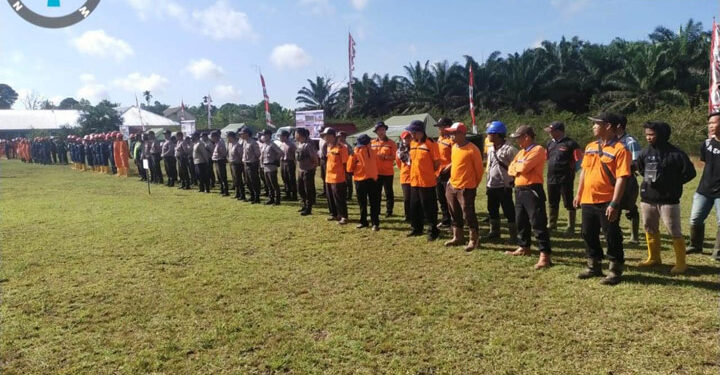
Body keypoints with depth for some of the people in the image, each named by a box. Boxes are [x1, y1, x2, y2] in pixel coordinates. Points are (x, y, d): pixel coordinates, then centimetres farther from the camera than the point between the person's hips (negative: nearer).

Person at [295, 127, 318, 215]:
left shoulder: (308, 144, -20)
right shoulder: (299, 144, 8)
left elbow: (314, 157, -20)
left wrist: (314, 166, -14)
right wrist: (299, 165, 13)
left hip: (308, 171, -10)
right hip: (301, 170, 10)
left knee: (309, 190, 0)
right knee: (300, 188, 18)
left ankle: (308, 209, 8)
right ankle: (305, 205, 32)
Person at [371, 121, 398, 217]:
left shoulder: (391, 143, -3)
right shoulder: (372, 143, 8)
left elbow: (395, 156, -7)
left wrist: (385, 157, -20)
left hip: (388, 172, -3)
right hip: (376, 172, 3)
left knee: (388, 192, 5)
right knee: (376, 192, 10)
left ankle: (389, 211, 13)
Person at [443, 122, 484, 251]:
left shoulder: (472, 149, -15)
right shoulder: (454, 147, 8)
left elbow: (479, 169, -8)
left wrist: (474, 184, 2)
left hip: (466, 188, -8)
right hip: (451, 186, 8)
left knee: (468, 215, -2)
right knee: (455, 214, 16)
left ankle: (473, 240, 12)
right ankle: (457, 237, 29)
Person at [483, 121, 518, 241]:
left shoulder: (509, 149, -15)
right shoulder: (490, 148, 10)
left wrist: (512, 183, -12)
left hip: (504, 186, -8)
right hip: (491, 186, 8)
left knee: (509, 212, 0)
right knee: (492, 210, 16)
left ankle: (514, 235, 9)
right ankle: (494, 232, 30)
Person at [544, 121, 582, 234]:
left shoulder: (570, 144, -12)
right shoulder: (550, 143, 10)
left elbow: (579, 161, -12)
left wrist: (571, 171, -12)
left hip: (565, 179, -7)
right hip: (551, 179, 7)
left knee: (569, 204, 3)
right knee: (552, 204, 17)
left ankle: (571, 227, 12)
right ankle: (552, 224, 30)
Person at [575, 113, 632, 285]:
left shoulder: (620, 149, -12)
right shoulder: (590, 147, 10)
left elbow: (621, 178, -17)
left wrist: (614, 204, -22)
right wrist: (579, 194, 15)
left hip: (607, 202, -7)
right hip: (588, 200, 7)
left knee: (612, 237, 3)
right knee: (589, 235, 15)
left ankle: (615, 271, 16)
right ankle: (594, 267, 30)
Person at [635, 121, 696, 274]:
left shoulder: (675, 154, -11)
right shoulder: (645, 152, 3)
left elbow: (689, 172, -6)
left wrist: (672, 184, -3)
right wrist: (648, 179, 10)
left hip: (668, 200, -6)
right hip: (647, 199, 6)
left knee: (675, 232, -1)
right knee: (650, 229, 16)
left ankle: (681, 263, 10)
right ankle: (654, 258, 32)